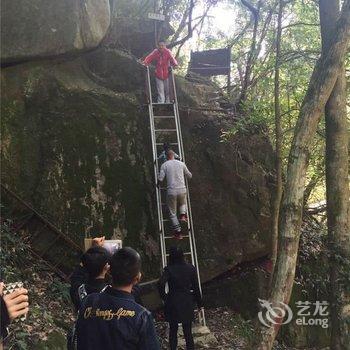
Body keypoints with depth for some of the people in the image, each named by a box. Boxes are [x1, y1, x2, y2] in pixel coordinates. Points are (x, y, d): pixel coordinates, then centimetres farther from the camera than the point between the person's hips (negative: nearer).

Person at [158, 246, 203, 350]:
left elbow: (160, 284, -26)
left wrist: (164, 297, -10)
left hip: (173, 303, -1)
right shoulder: (190, 268, -5)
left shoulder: (169, 269, -11)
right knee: (188, 332, 10)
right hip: (187, 303, 1)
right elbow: (196, 287, 0)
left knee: (173, 330, 16)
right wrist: (199, 302, 9)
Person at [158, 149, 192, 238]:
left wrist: (159, 175, 17)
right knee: (183, 203, 34)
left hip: (171, 191, -2)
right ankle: (183, 214, 6)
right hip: (182, 190, 2)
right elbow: (189, 176, 18)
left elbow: (160, 179, -5)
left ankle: (178, 232, 5)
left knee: (172, 213, 9)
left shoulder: (164, 165, 2)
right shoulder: (181, 164, 8)